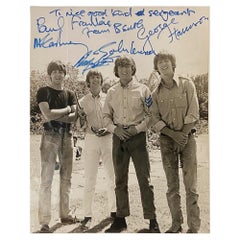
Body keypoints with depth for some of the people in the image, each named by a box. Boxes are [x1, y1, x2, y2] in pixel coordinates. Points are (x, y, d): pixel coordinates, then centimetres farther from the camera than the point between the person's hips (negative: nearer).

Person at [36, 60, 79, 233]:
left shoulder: (70, 94, 13)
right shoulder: (44, 92, 1)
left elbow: (75, 116, 0)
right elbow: (47, 115, -14)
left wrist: (56, 116, -12)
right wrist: (66, 110, -3)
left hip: (67, 136, 5)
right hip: (50, 136, -5)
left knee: (66, 177, 9)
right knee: (47, 179, -6)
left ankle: (65, 215, 21)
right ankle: (44, 222, -3)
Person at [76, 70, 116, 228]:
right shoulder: (83, 102, 7)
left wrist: (108, 129, -12)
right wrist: (91, 128, -16)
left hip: (108, 139, 1)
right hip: (91, 139, -1)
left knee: (112, 177, 7)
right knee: (90, 179, 0)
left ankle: (114, 210, 21)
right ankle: (88, 215, 7)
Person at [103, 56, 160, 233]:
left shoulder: (142, 90, 2)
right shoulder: (112, 92, 11)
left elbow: (151, 114, 0)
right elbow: (106, 115, 13)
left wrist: (137, 128, -13)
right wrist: (115, 129, -5)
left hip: (137, 137, -3)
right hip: (118, 138, 4)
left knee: (144, 179, -3)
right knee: (120, 180, 10)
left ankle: (152, 220, 7)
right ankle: (121, 219, 20)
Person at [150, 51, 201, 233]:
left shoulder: (187, 85, 2)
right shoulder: (156, 93, 8)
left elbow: (193, 114, -4)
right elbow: (155, 122, 2)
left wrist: (184, 135, -12)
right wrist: (174, 134, -11)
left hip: (187, 137, -2)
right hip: (167, 140, 3)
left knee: (190, 185, -4)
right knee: (172, 186, 6)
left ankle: (194, 227, 3)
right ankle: (176, 224, 16)